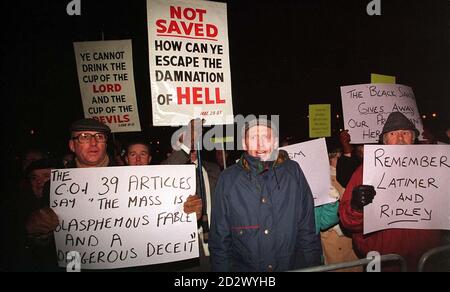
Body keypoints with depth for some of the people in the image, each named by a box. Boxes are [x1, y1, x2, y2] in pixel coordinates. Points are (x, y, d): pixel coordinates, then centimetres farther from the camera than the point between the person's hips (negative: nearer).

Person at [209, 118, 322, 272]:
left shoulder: (293, 172, -2)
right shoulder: (228, 179, -5)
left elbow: (307, 229, 2)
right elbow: (220, 239, 0)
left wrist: (313, 267, -2)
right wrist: (221, 268, -5)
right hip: (243, 267, -1)